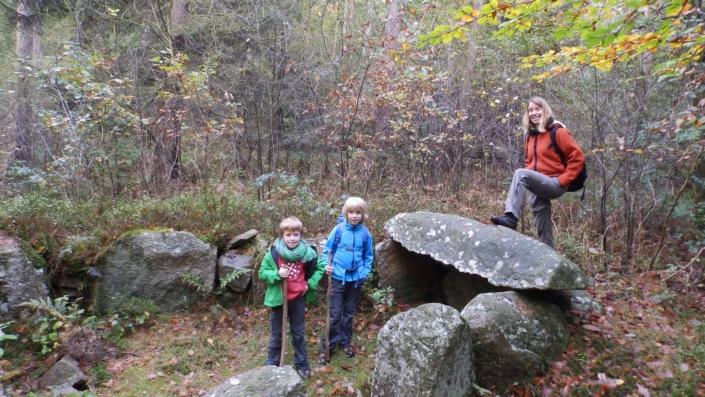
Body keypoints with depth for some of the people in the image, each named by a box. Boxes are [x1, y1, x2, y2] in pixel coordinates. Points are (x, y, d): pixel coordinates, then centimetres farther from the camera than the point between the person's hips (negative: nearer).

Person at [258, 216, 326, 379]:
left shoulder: (307, 252, -11)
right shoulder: (273, 252, -16)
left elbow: (320, 267, 6)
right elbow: (262, 273, -7)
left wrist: (311, 283, -4)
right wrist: (277, 274, -25)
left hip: (298, 299, 1)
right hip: (278, 299, -1)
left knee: (298, 334, 17)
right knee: (276, 335, 16)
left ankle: (301, 365, 33)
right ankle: (271, 365, 34)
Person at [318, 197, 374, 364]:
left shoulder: (365, 232, -4)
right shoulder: (338, 229, -10)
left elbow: (368, 255, 8)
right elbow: (327, 250, -2)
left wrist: (365, 272, -1)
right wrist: (327, 265, -17)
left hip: (356, 279, 3)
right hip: (338, 277, -3)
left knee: (349, 313, 17)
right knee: (334, 314, 2)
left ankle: (345, 343, 32)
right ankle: (327, 346, 16)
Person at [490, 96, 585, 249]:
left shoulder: (557, 132, -6)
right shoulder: (531, 135, 13)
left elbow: (577, 157, -9)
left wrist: (563, 180, -15)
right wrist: (529, 182, 7)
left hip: (554, 184, -7)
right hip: (538, 185, 7)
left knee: (520, 174, -30)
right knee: (542, 227, 9)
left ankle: (511, 217, -37)